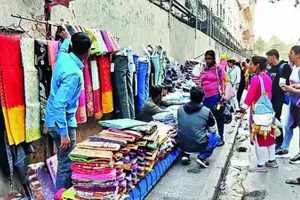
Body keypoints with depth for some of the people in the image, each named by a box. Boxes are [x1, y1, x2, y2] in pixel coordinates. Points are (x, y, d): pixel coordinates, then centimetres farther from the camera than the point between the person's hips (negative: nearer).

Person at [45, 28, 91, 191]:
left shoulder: (63, 58, 0)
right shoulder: (74, 74, -26)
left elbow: (62, 49, 27)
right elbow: (59, 105, -29)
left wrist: (67, 39, 46)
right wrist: (64, 133, -25)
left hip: (56, 119, 10)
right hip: (62, 121, -10)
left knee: (65, 161, 19)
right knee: (66, 164, 0)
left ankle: (64, 192, 34)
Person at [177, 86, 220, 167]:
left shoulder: (180, 109, -2)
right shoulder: (206, 111, -10)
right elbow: (213, 130, 3)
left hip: (182, 146, 3)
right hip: (199, 147, -3)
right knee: (216, 136, 23)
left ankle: (185, 154, 16)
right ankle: (202, 157, 6)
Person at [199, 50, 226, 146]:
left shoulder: (219, 68, -1)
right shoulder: (204, 69, 14)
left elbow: (222, 82, -4)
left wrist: (223, 93, -14)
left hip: (216, 96, -5)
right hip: (205, 96, 5)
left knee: (218, 117, 5)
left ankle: (221, 138, 16)